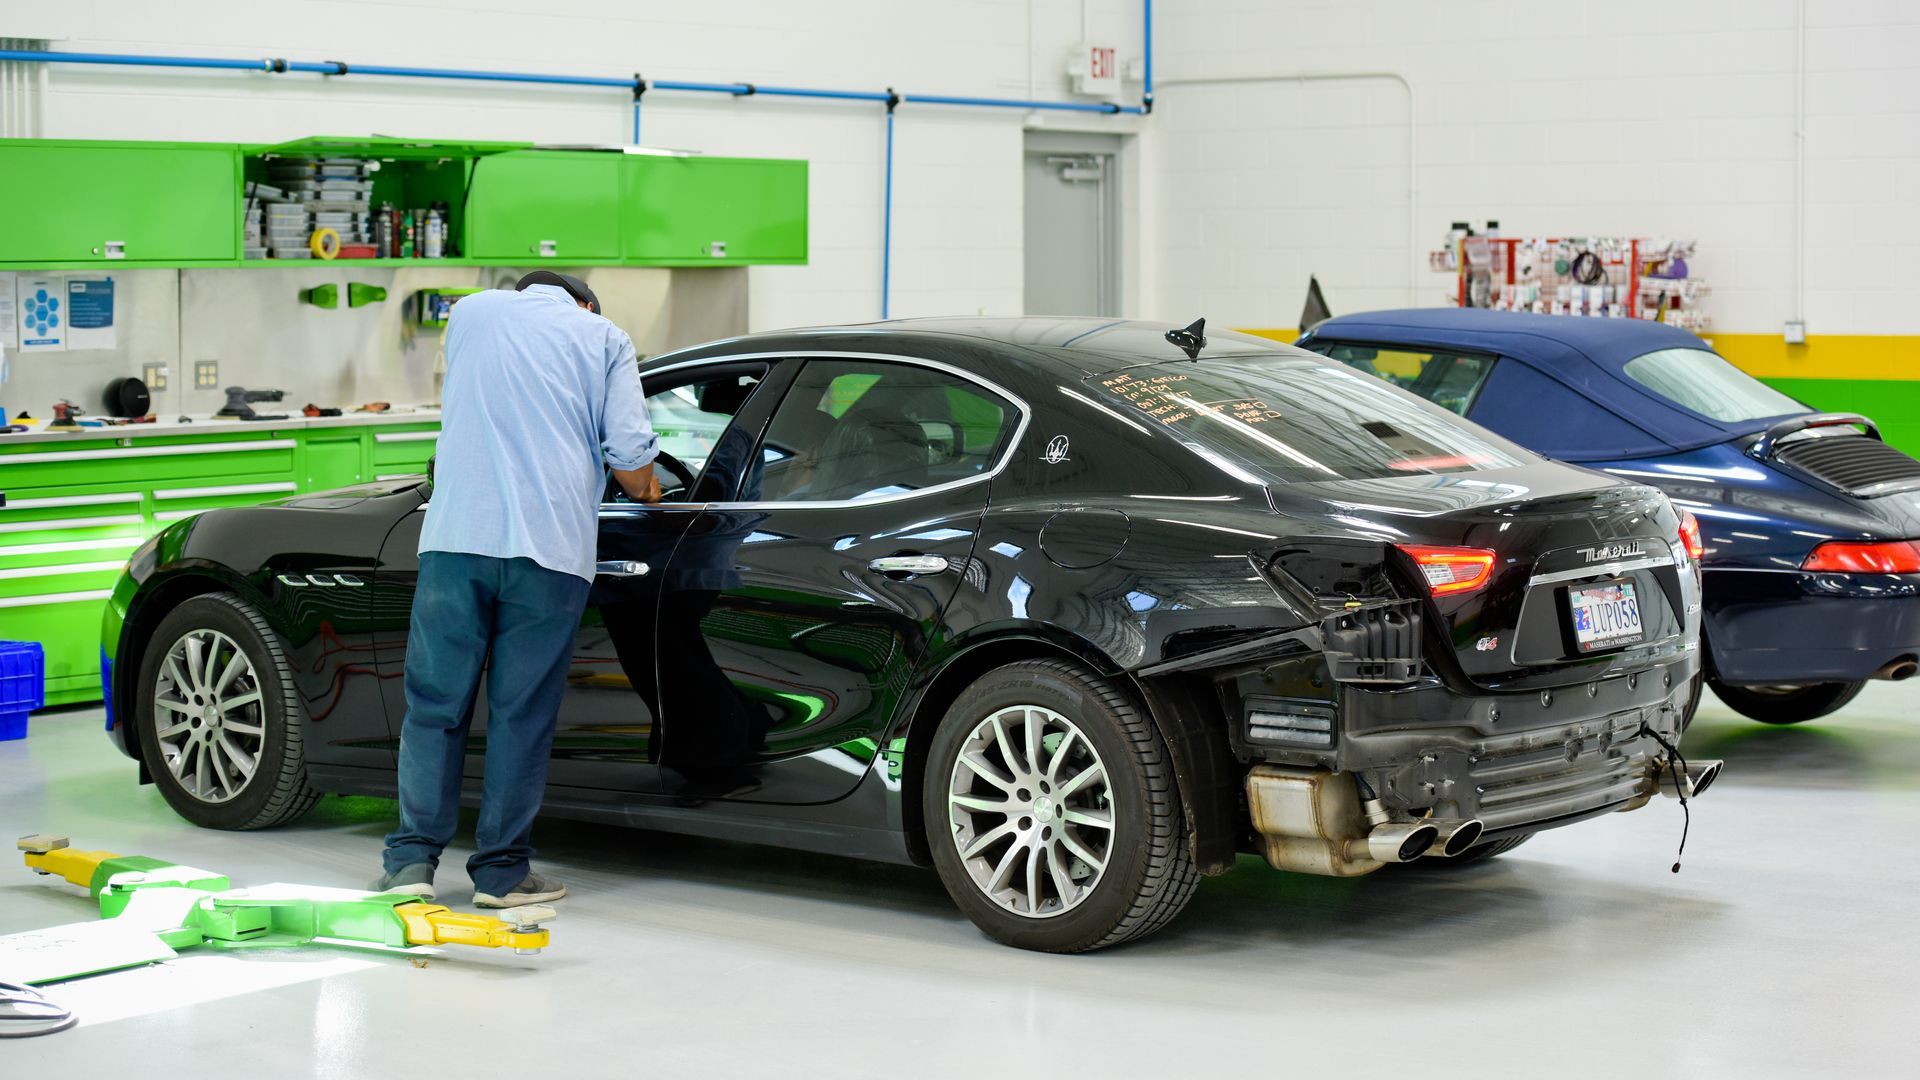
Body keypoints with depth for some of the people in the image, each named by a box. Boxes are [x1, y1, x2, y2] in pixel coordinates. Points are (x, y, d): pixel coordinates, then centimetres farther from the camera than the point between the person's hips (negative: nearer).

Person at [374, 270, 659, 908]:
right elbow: (629, 451, 0)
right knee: (521, 713, 5)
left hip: (456, 538, 1)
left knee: (434, 706, 7)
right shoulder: (604, 338, 12)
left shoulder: (473, 311, 19)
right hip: (551, 545, -1)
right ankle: (502, 871, 10)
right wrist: (646, 493, 22)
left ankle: (412, 861, 4)